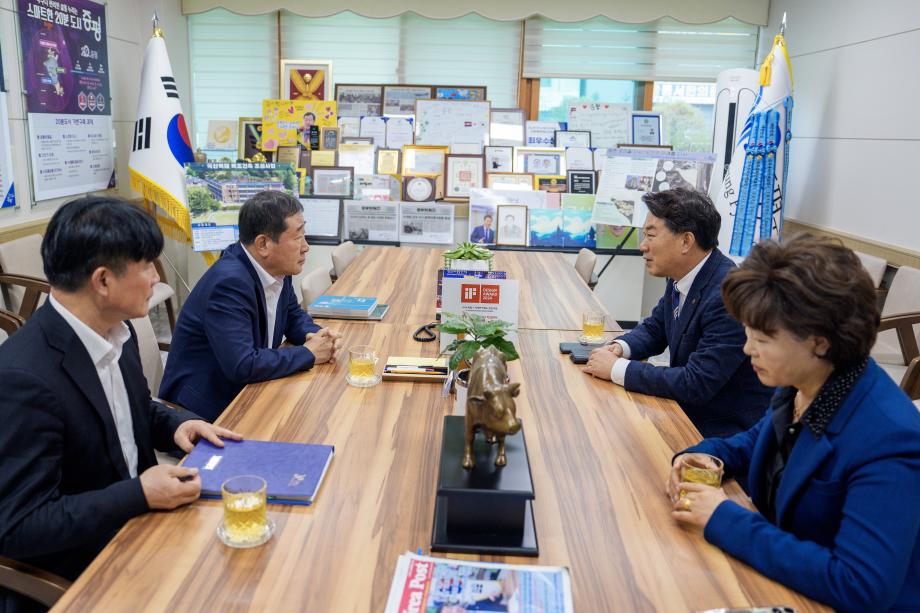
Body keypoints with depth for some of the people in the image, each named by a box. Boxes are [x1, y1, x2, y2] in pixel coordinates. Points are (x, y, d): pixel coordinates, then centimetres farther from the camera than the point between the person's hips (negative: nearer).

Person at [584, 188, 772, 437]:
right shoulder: (682, 278, -1)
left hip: (727, 433, -7)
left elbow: (696, 384, -28)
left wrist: (617, 368, -21)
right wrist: (619, 348, -7)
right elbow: (654, 329, 14)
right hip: (688, 412, 7)